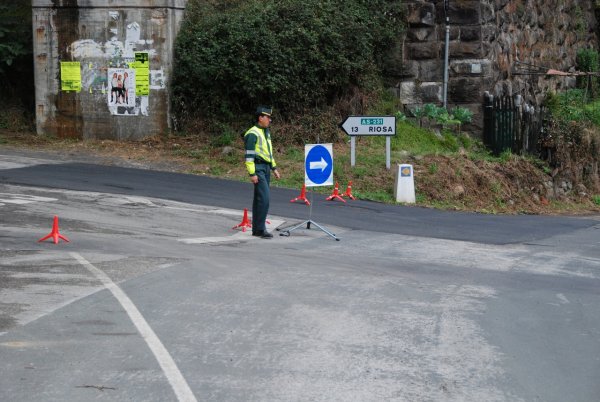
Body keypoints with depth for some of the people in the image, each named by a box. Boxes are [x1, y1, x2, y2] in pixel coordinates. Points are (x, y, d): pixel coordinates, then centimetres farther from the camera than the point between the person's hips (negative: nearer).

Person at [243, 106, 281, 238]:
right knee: (264, 197, -15)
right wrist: (252, 173, -20)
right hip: (258, 168, -9)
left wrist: (274, 168, 20)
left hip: (266, 168, 9)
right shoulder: (253, 133, -13)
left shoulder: (266, 132, 16)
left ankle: (256, 229, 16)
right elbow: (249, 155, -16)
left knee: (259, 198, 11)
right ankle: (260, 229, -11)